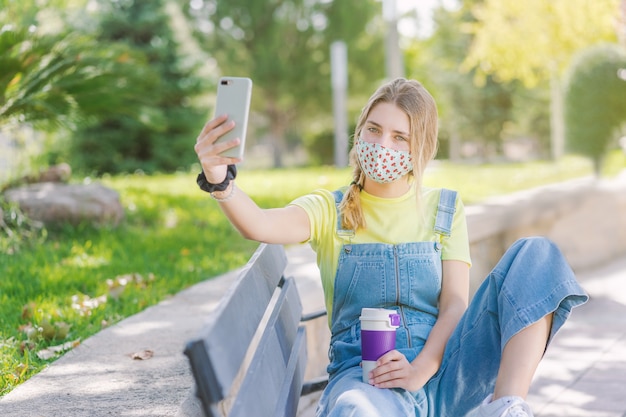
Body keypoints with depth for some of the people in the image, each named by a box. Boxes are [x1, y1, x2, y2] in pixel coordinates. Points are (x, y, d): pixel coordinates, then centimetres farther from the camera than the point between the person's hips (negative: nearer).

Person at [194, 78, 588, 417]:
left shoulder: (444, 209, 13)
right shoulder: (331, 209, 7)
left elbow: (455, 304, 2)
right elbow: (261, 225, -15)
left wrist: (419, 371, -17)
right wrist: (220, 181, -38)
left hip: (439, 370, 4)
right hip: (362, 375, -4)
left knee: (537, 254, -16)